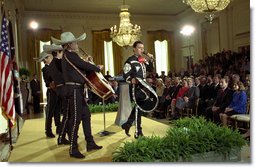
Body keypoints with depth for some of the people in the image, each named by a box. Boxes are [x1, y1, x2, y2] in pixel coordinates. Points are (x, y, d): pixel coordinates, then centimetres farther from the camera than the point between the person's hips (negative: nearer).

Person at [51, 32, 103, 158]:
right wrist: (98, 68, -1)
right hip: (74, 89, -11)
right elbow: (85, 65, -16)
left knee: (86, 115, 13)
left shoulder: (68, 55, 19)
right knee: (75, 119, -6)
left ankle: (90, 143, 22)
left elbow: (80, 67, 19)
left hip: (77, 89, 11)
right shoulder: (70, 55, -13)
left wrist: (86, 63, 7)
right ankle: (73, 149, 4)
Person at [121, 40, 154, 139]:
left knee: (138, 108, 15)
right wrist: (131, 80, -36)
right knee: (138, 108, -5)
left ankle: (127, 124, 30)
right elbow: (125, 75, -16)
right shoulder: (130, 61, -10)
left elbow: (150, 69, 21)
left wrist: (151, 60, 6)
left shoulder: (143, 60, 15)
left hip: (143, 87, 8)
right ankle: (138, 132, 4)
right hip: (135, 88, -8)